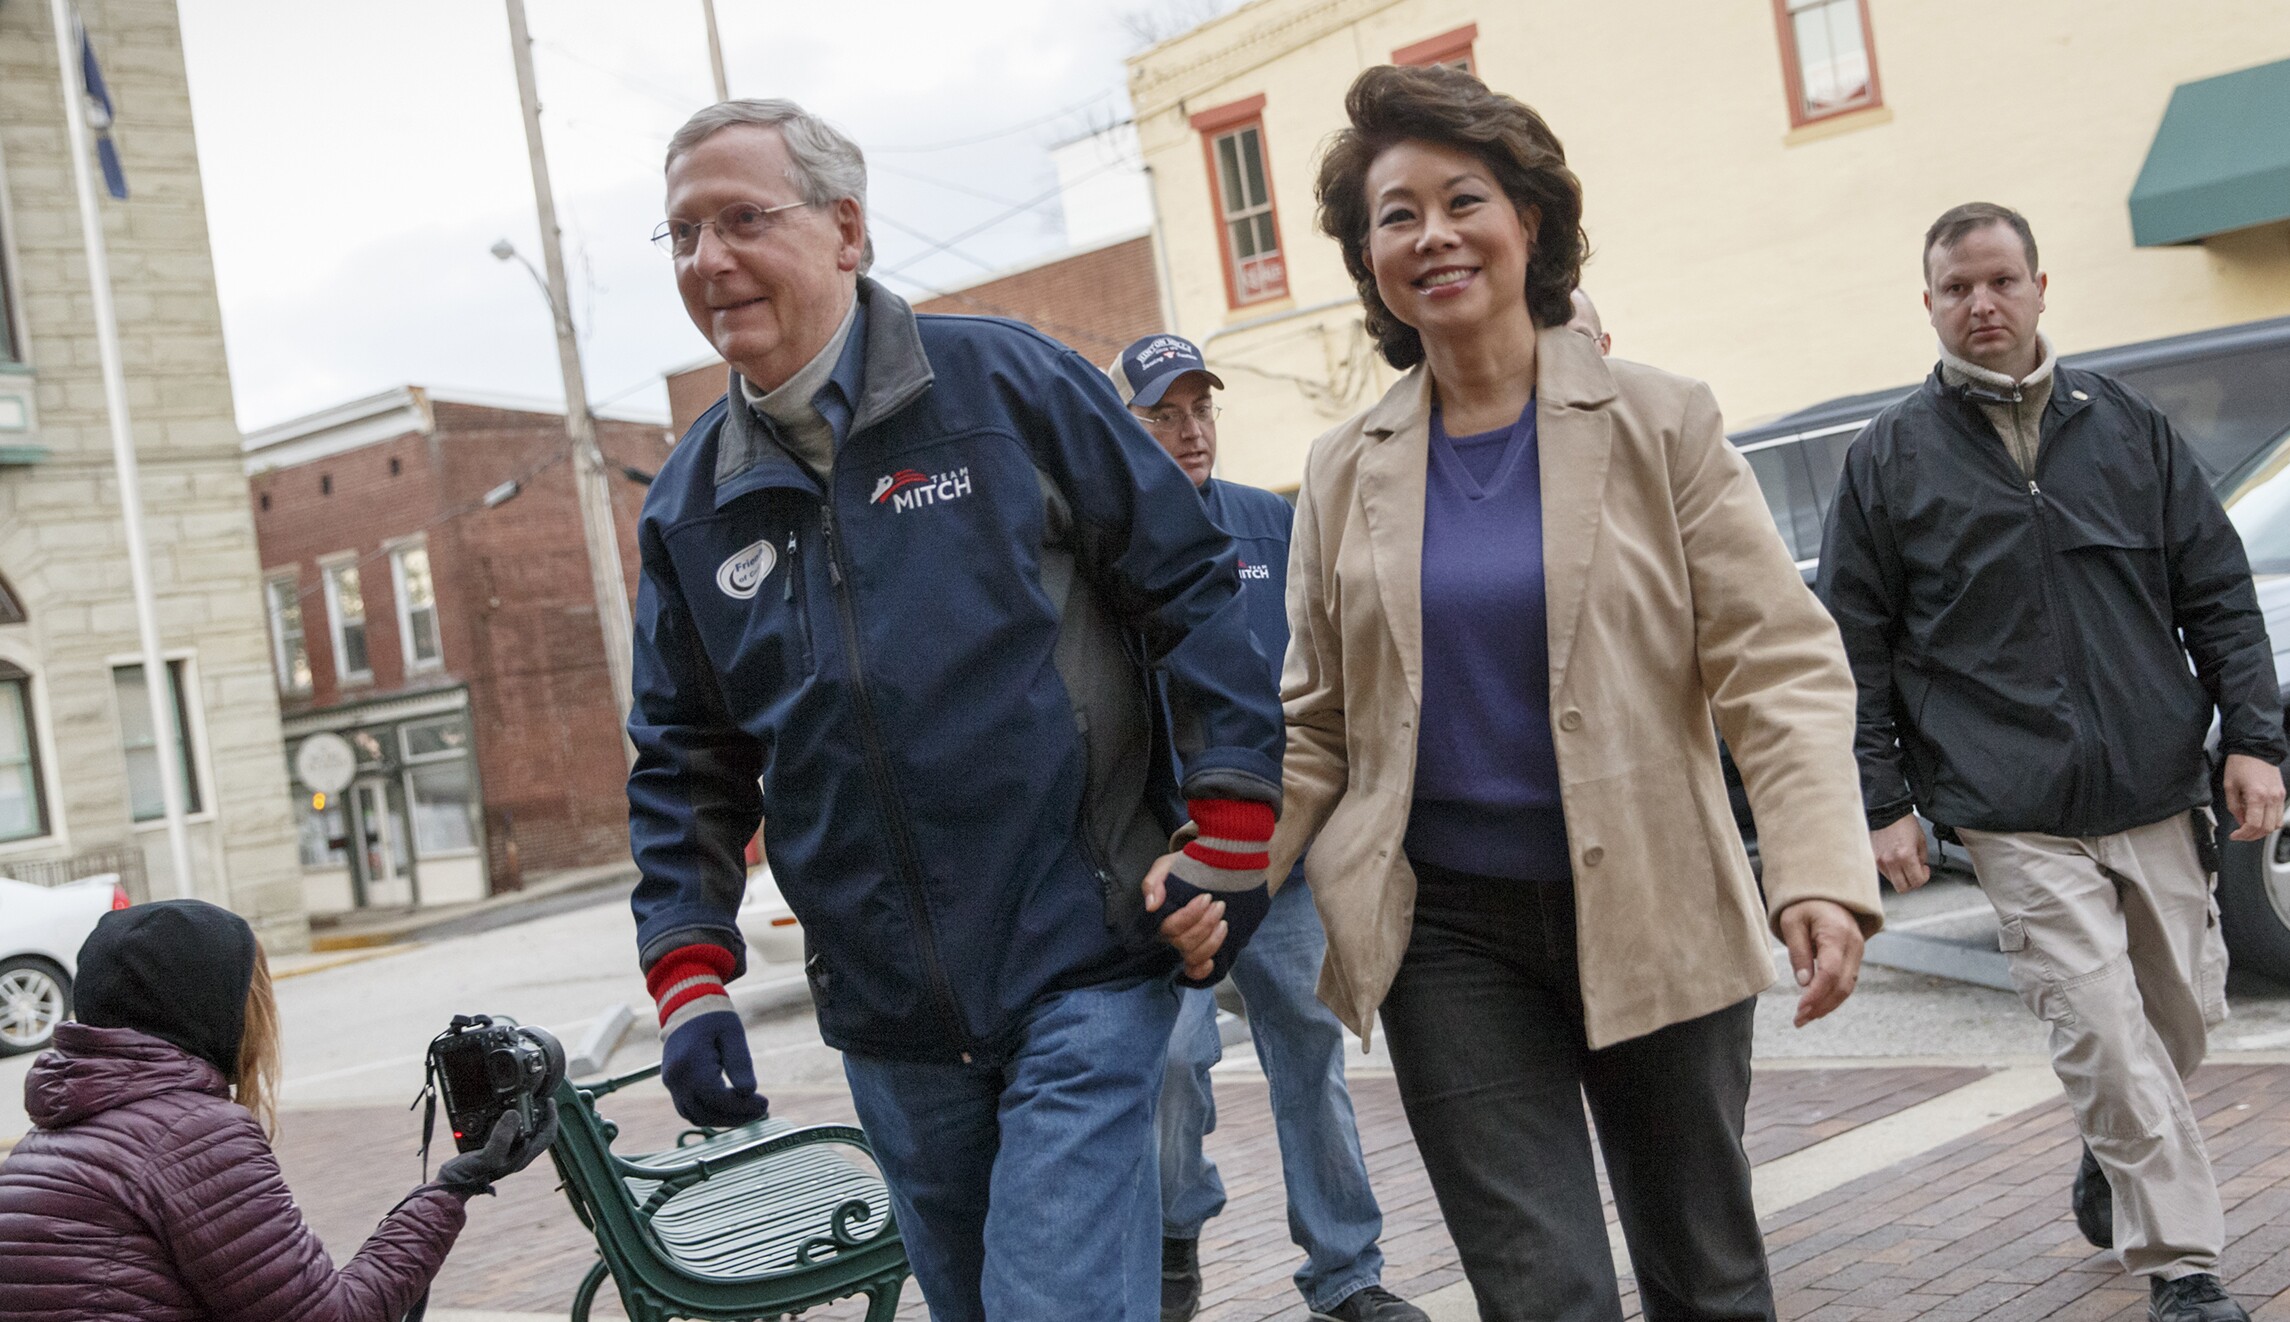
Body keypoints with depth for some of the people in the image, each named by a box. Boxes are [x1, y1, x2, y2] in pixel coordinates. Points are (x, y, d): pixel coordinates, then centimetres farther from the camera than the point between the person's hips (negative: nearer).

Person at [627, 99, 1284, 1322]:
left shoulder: (1009, 384, -5)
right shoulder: (689, 502, 7)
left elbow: (1190, 590, -3)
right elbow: (681, 765, 13)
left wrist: (1229, 841, -7)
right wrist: (688, 977, 3)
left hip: (1082, 961, -5)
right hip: (887, 1020, 5)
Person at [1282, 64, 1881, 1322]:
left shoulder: (1660, 424, -3)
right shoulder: (1344, 472, 4)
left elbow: (1780, 664, -6)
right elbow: (1316, 723, 9)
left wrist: (1822, 874, -19)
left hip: (1652, 916, 0)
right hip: (1447, 931, 1)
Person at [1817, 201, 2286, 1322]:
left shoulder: (2130, 429, 9)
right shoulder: (1888, 460, 3)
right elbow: (1854, 649, 3)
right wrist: (1883, 799, -1)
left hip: (2156, 795, 3)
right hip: (2015, 816, -3)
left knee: (2184, 1017, 11)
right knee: (2105, 1030, -9)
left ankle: (2111, 1169, 39)